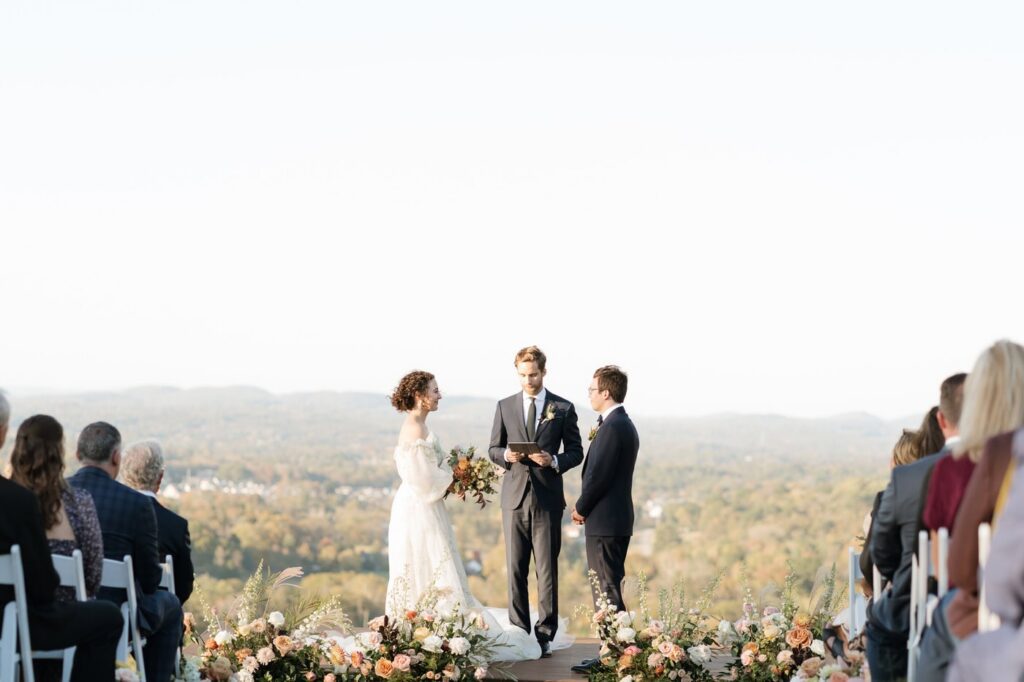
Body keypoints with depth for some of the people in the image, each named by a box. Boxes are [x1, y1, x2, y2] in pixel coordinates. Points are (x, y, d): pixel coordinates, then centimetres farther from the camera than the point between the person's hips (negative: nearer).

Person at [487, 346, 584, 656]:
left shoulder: (563, 408, 3)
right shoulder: (505, 406, 8)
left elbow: (575, 452, 5)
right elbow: (493, 449, 12)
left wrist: (554, 461, -15)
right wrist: (506, 455, -11)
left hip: (548, 498, -2)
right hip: (514, 496, 2)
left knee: (547, 570, -1)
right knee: (515, 569, 4)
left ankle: (545, 634, 5)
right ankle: (518, 631, 11)